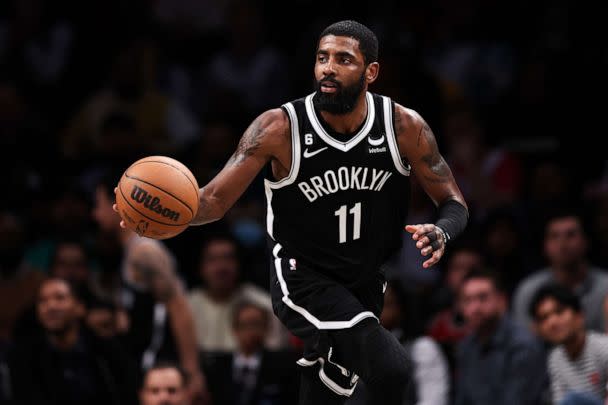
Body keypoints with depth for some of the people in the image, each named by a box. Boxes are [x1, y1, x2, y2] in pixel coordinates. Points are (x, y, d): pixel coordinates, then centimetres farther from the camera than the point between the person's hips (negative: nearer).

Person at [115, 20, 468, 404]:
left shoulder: (404, 127, -11)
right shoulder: (280, 128, -17)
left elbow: (455, 204, -2)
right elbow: (216, 199, -14)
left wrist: (441, 232, -26)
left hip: (370, 283, 4)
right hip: (304, 280, -4)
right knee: (393, 369, -28)